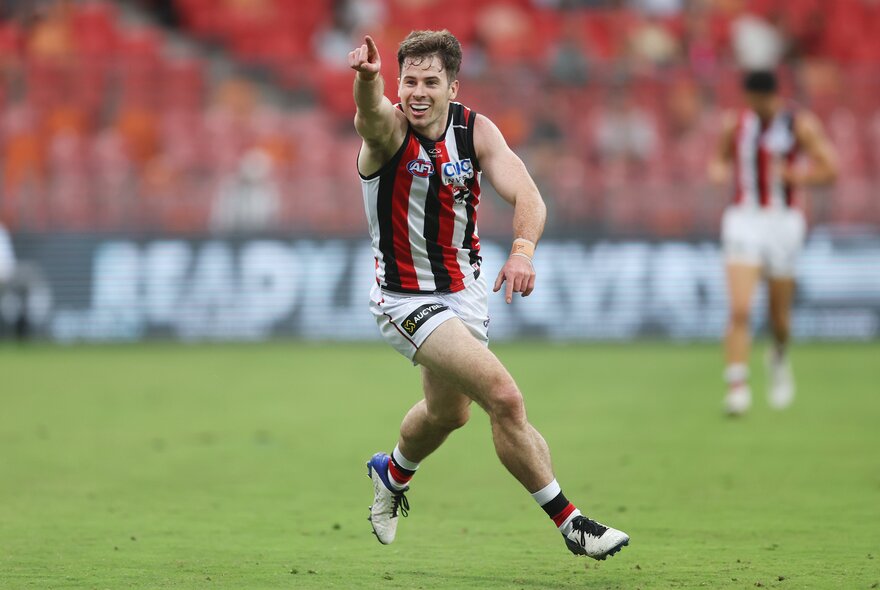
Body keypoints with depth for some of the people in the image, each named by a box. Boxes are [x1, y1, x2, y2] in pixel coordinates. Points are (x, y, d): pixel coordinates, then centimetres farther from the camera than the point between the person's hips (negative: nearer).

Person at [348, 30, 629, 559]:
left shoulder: (476, 130, -9)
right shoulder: (388, 129, -20)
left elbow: (527, 196, -20)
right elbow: (371, 109, -45)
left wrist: (523, 249, -40)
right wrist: (367, 78, -69)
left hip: (465, 290, 6)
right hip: (407, 299, -6)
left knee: (450, 411, 26)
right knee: (504, 398, -18)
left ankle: (393, 474, 57)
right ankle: (568, 521, -7)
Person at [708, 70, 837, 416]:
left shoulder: (800, 125, -3)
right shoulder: (735, 124, 6)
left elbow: (829, 169, -6)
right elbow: (720, 159, 22)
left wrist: (791, 175, -20)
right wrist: (718, 171, -2)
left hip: (783, 222, -1)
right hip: (743, 222, 1)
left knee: (779, 316, 8)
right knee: (739, 310, -16)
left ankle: (780, 360, 40)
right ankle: (737, 387, -18)